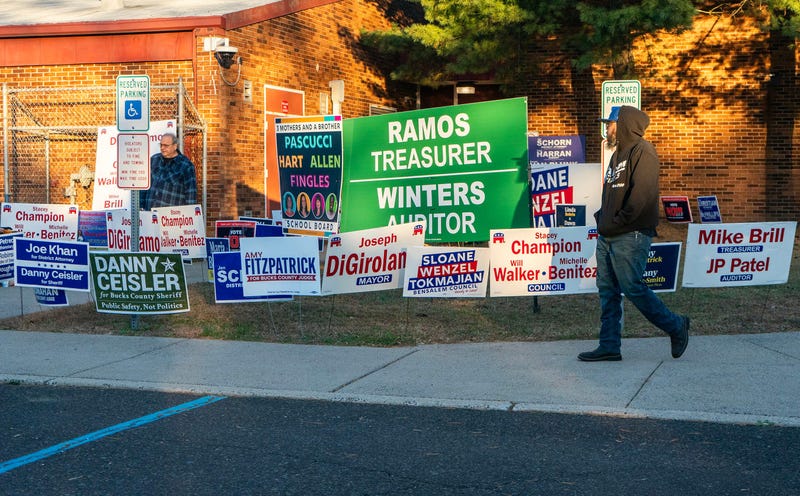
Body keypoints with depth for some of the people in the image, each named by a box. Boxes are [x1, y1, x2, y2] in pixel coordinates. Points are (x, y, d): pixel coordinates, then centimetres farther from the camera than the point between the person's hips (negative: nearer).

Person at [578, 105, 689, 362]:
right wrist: (602, 219, 8)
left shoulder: (642, 151, -10)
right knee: (607, 290, 7)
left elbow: (642, 196, -21)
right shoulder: (618, 154, 20)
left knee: (633, 288, -7)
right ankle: (610, 346, 11)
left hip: (631, 236, -9)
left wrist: (614, 224, -17)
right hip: (607, 236, 10)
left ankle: (675, 326, 10)